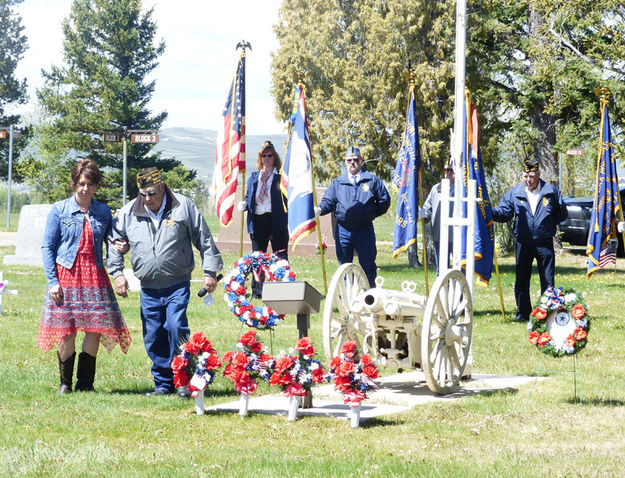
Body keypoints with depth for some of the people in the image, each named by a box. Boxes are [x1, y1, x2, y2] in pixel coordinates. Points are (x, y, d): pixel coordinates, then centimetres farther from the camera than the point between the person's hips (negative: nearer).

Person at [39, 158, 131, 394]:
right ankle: (65, 382, 12)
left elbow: (110, 241, 21)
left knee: (95, 330, -3)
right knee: (66, 332, -4)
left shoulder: (103, 211, 9)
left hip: (95, 276, 2)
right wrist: (52, 282, -6)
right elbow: (47, 247, 2)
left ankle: (85, 382, 11)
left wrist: (119, 247, -4)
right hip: (66, 275, -2)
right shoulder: (59, 210, 2)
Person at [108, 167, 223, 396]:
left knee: (176, 327, -18)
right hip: (149, 289, 3)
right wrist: (117, 273, 6)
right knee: (153, 338, 4)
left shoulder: (183, 206, -2)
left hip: (177, 285, -3)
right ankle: (163, 384, 16)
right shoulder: (129, 212, 4)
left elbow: (204, 240, 5)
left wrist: (210, 272, 3)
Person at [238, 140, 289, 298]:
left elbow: (287, 198, -1)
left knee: (280, 256, -5)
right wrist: (244, 205, -1)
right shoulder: (254, 177, 17)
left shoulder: (280, 176, 4)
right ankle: (256, 291, 11)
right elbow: (248, 197, 19)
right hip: (257, 221, 4)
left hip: (276, 220, -4)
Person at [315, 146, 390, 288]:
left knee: (368, 267, 0)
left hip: (365, 231, -2)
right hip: (343, 231, 2)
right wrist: (320, 209, -15)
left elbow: (384, 200, 8)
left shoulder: (372, 180, 6)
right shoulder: (338, 182, 11)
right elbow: (328, 201, 5)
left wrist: (371, 214, 3)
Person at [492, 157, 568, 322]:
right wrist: (489, 211, -20)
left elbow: (562, 214, 9)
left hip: (544, 244, -1)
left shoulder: (551, 192, 1)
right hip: (523, 243, 1)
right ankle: (523, 313, 13)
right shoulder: (514, 193, 4)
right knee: (521, 280, 4)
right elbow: (504, 212, -2)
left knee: (548, 280, 2)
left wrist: (549, 223, -3)